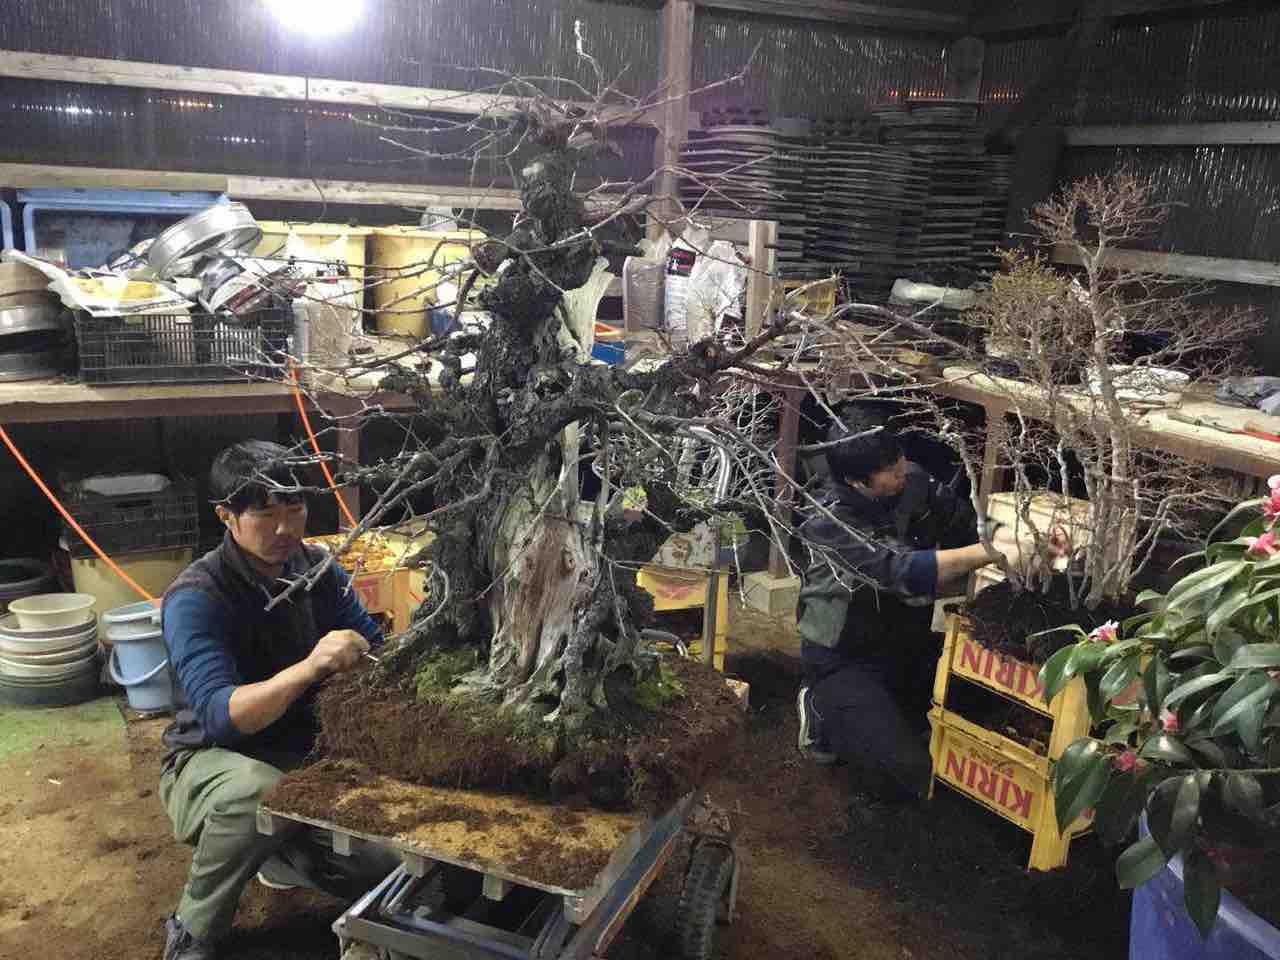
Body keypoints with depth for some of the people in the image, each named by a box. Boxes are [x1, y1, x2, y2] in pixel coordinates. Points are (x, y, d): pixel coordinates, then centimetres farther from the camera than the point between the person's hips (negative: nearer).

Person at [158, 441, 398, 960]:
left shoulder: (318, 568, -5)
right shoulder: (195, 598, -23)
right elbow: (220, 716, -34)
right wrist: (308, 668, -51)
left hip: (304, 752, 6)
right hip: (213, 759, -5)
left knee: (387, 862, -9)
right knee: (258, 790, -40)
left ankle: (277, 854, 23)